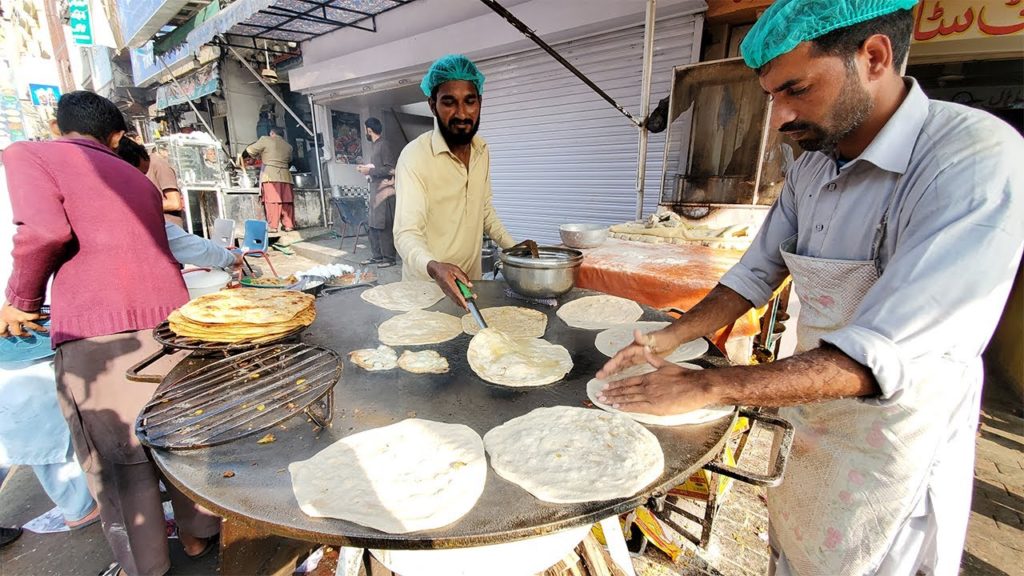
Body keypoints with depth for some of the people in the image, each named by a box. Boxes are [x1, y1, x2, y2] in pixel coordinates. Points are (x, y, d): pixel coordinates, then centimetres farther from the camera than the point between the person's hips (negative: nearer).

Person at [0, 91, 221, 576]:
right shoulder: (137, 178, 23)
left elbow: (45, 230, -11)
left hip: (97, 327, -5)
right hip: (168, 316, 5)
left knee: (116, 454, 7)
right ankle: (198, 532, 32)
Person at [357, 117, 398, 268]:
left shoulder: (384, 145, -10)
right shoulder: (374, 145, 17)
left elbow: (390, 170, -17)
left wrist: (370, 171, -15)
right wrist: (366, 168, 13)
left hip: (384, 191, -9)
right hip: (375, 190, 9)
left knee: (384, 226, -7)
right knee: (374, 225, 10)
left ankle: (389, 258, -2)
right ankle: (377, 255, 17)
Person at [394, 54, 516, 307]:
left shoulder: (482, 150, 0)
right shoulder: (414, 156, -21)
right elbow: (407, 234, -27)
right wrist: (435, 268, -46)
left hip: (471, 281, 6)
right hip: (427, 286, -6)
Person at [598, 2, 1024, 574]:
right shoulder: (811, 166, -3)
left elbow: (878, 356, -33)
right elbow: (757, 273, 2)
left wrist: (705, 387, -32)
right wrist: (668, 339, -9)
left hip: (895, 447, -6)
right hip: (808, 417, 6)